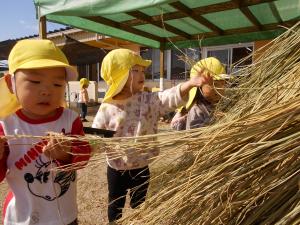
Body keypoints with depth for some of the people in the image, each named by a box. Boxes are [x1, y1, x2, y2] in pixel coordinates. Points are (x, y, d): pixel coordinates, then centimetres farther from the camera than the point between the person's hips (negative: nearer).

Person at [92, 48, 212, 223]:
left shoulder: (149, 101, -10)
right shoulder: (107, 108, -12)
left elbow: (171, 97, -27)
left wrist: (190, 84, -43)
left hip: (141, 169, 1)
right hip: (116, 170, 0)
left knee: (139, 205, 24)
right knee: (116, 206, 23)